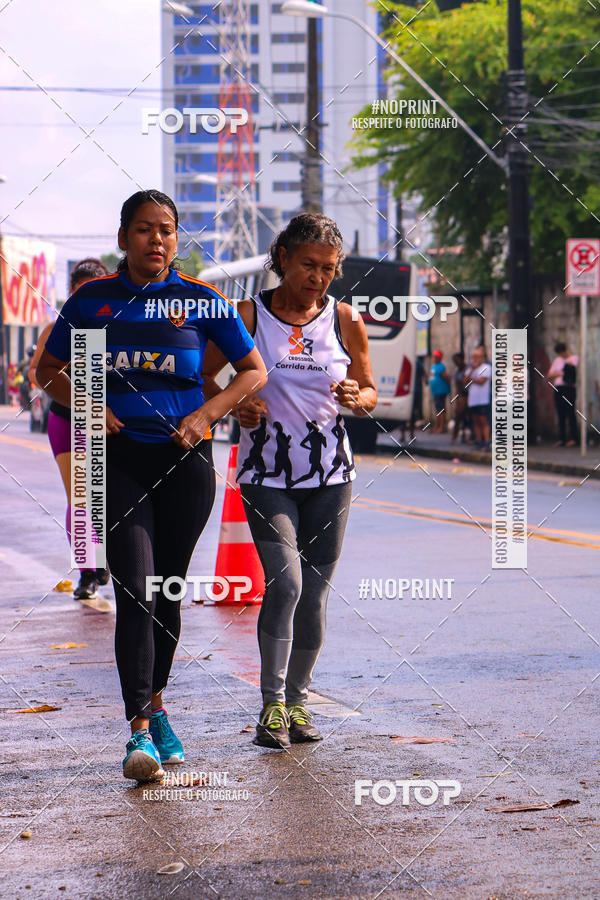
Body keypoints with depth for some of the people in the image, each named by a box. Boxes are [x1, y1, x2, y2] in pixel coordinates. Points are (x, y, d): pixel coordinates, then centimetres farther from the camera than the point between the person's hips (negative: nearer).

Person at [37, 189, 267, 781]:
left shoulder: (200, 300, 4)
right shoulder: (92, 300, 5)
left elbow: (254, 370, 9)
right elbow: (48, 369, 14)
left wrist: (206, 415, -5)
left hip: (184, 459, 1)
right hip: (119, 459, -1)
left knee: (167, 592, 10)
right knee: (135, 593, -11)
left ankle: (155, 705, 29)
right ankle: (141, 731, -13)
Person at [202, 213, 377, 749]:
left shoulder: (344, 320, 4)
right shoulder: (248, 316, -3)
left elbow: (369, 391, 13)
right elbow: (202, 376, 5)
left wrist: (356, 398, -10)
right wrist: (235, 405, -13)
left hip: (330, 473, 3)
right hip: (267, 472, -3)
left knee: (315, 593, 5)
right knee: (286, 581, -17)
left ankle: (297, 700, 20)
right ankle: (272, 705, -6)